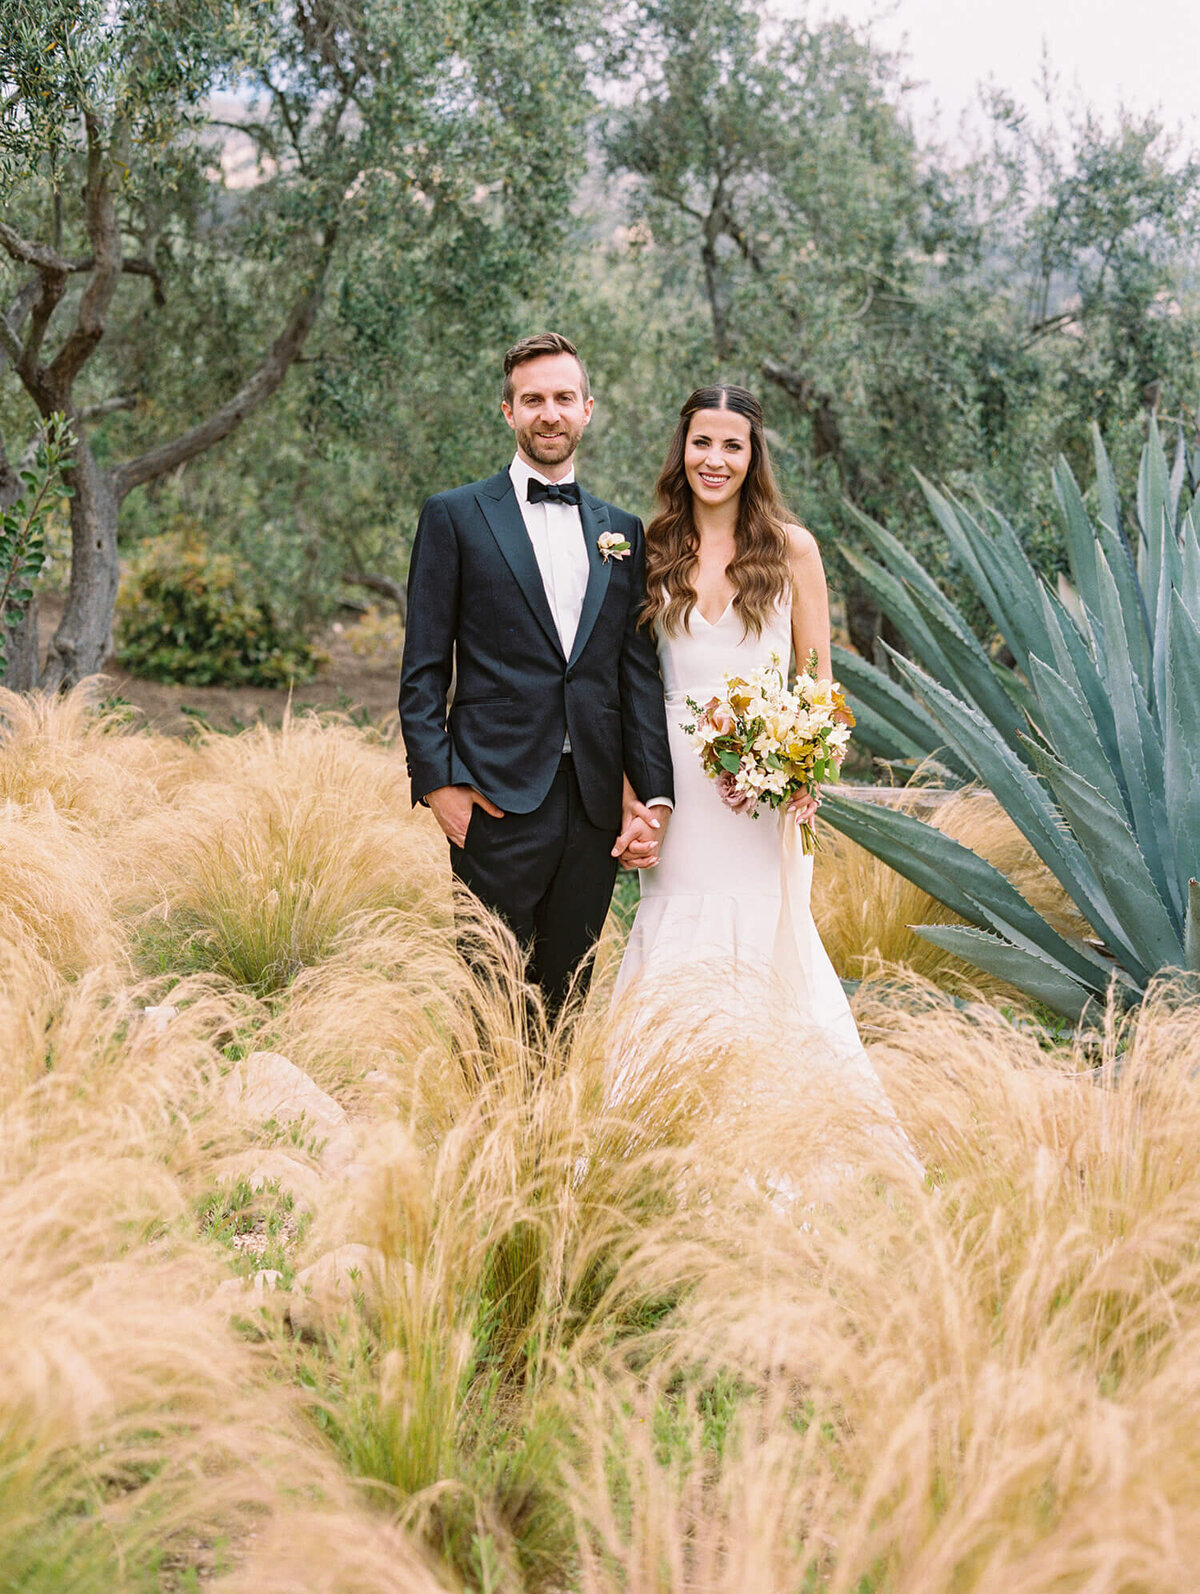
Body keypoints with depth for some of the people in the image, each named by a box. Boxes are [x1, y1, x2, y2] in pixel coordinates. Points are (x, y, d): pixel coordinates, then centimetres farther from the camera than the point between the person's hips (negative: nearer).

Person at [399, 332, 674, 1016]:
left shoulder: (623, 532, 15)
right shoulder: (456, 516, 4)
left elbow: (640, 672, 12)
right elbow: (424, 670, 1)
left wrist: (654, 795, 4)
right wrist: (437, 781, -9)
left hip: (596, 803, 4)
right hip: (499, 801, -4)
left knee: (563, 1006, 9)